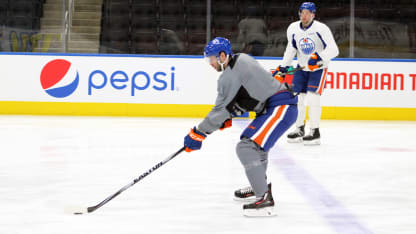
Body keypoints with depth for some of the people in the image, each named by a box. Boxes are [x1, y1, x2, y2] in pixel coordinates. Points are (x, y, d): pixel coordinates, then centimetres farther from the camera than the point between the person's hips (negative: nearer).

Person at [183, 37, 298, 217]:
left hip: (280, 108, -11)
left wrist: (199, 133, -6)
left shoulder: (230, 75, -15)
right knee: (254, 142, 30)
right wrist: (228, 117, 20)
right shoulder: (241, 59, 15)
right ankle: (260, 186, 43)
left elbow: (222, 108, -13)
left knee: (247, 148, -18)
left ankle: (265, 200, -22)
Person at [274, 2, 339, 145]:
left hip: (318, 68, -5)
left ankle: (315, 132, -11)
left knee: (313, 97, -16)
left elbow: (333, 50, -26)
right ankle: (299, 130, 19)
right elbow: (291, 49, 9)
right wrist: (283, 66, 2)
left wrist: (318, 57, -40)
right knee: (297, 98, 4)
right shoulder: (293, 29, -5)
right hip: (302, 67, 6)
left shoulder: (321, 29, -21)